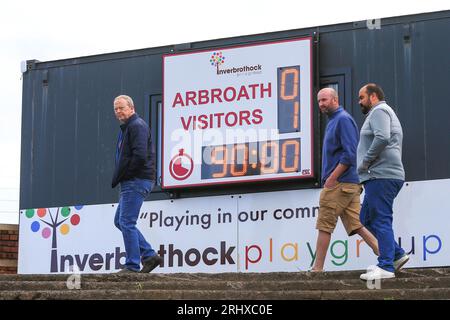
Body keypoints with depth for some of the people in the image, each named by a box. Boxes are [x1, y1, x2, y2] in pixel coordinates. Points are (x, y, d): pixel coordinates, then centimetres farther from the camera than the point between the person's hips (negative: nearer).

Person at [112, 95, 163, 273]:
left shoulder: (137, 126, -11)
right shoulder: (125, 128, 22)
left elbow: (139, 157, -22)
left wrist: (119, 177, -13)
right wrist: (118, 178, 7)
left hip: (137, 182, -11)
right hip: (130, 183, 11)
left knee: (126, 222, -10)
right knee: (120, 221, 12)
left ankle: (132, 265, -6)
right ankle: (149, 256, 12)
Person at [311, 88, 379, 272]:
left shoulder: (343, 119, -9)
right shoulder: (333, 121, 22)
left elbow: (349, 154, -19)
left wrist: (331, 179, -18)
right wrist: (330, 179, 18)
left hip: (340, 183, -10)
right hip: (349, 184, 10)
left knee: (325, 226, -4)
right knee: (356, 224, 4)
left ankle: (317, 269, 0)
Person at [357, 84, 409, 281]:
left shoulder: (379, 111, -6)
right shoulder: (383, 113, 28)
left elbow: (382, 138, -23)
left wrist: (365, 162, -15)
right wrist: (366, 167, 17)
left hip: (381, 176, -10)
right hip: (380, 177, 10)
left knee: (380, 220, -10)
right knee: (367, 219, 13)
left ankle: (386, 266, -11)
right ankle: (397, 254, 11)